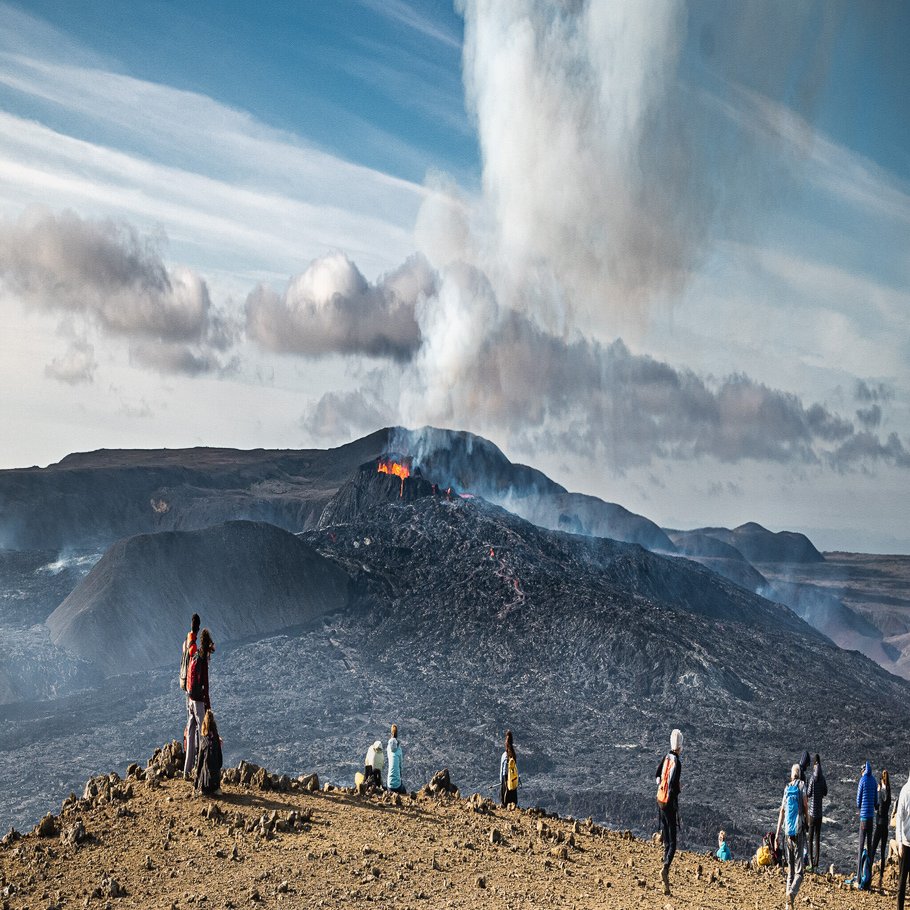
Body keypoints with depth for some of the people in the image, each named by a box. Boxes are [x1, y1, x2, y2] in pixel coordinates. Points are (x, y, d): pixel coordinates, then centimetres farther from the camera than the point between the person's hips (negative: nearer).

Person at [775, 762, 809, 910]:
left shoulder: (787, 789, 11)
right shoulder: (802, 785, 1)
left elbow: (782, 811, 9)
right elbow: (806, 806, -7)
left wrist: (777, 833, 9)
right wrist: (808, 822, 10)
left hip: (788, 832, 4)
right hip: (799, 831, -4)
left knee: (790, 869, 12)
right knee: (799, 871, -4)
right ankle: (792, 893, -28)